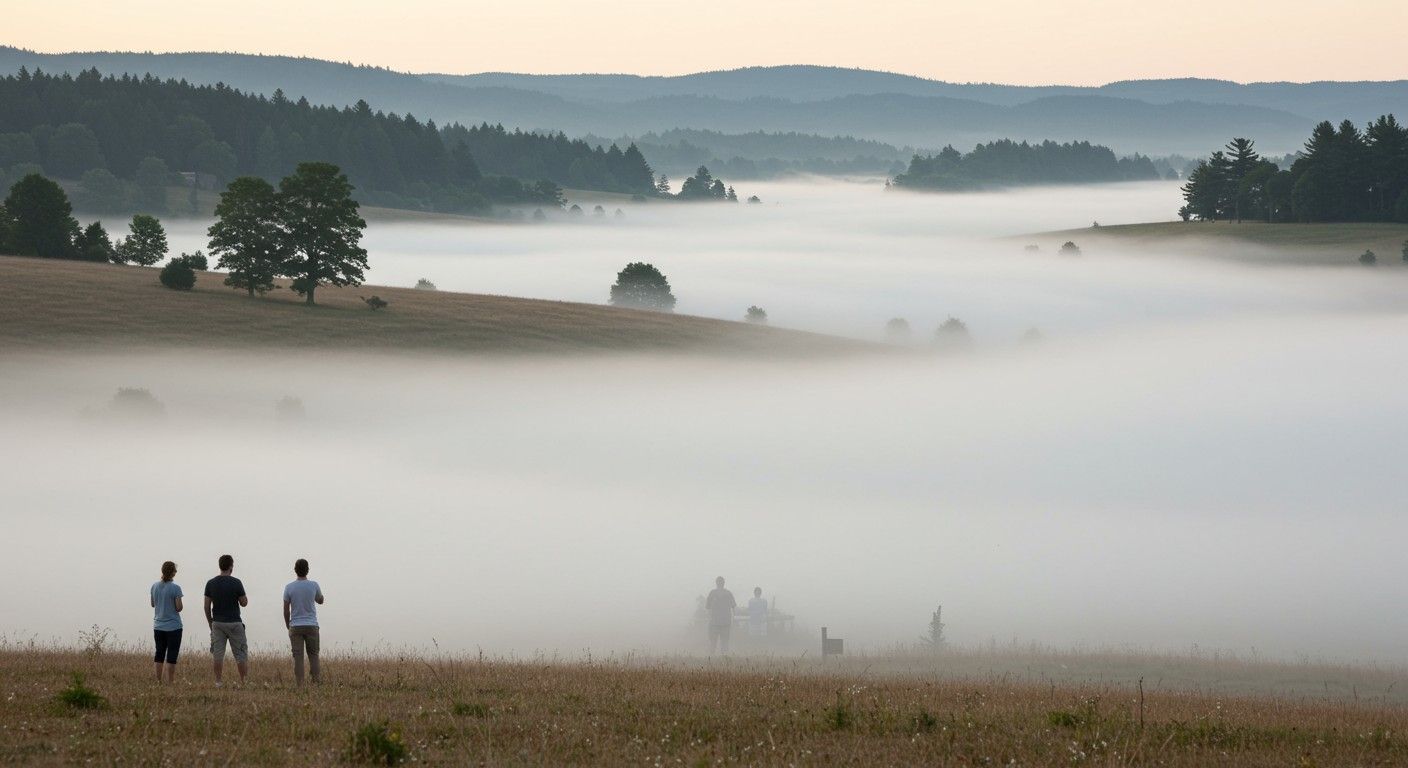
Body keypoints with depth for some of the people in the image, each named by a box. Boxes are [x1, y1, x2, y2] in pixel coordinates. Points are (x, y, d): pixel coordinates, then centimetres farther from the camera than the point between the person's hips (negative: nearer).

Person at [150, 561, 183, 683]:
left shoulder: (155, 587, 2)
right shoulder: (175, 588, -14)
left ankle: (158, 681, 13)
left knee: (159, 654, 12)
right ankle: (170, 681, -1)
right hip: (173, 626, -5)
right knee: (171, 656, 0)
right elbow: (179, 607, -13)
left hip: (158, 626, 5)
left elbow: (153, 604, 12)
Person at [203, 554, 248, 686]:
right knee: (240, 654, 4)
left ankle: (219, 682, 3)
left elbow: (207, 607, 2)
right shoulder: (236, 583, -11)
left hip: (217, 623, 3)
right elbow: (244, 603, -6)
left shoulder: (211, 584, -1)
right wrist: (243, 596, 15)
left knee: (218, 655, 5)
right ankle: (244, 682, 4)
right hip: (234, 623, -3)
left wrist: (210, 624, 12)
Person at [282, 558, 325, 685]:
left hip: (295, 627, 0)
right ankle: (316, 680, 3)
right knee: (313, 653, 9)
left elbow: (286, 610, 1)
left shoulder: (289, 588, -4)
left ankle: (299, 682, -5)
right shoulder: (314, 586, -4)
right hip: (311, 626, 0)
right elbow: (320, 600, 17)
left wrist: (288, 626, 13)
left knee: (297, 655, 0)